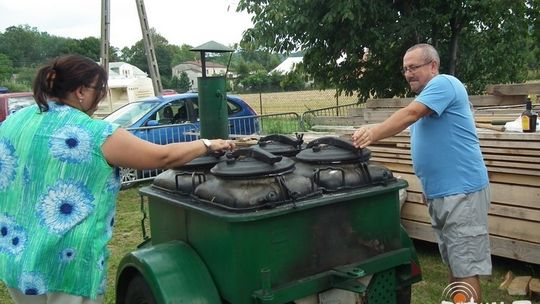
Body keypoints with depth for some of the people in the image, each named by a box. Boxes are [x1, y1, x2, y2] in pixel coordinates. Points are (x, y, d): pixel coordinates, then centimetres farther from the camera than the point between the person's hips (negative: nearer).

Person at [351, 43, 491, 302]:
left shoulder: (444, 84, -10)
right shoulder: (425, 97, 20)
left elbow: (410, 114, -24)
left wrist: (373, 134, -30)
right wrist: (428, 187, 21)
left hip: (462, 191, -10)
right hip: (441, 192, 10)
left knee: (465, 268, -6)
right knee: (454, 263, 18)